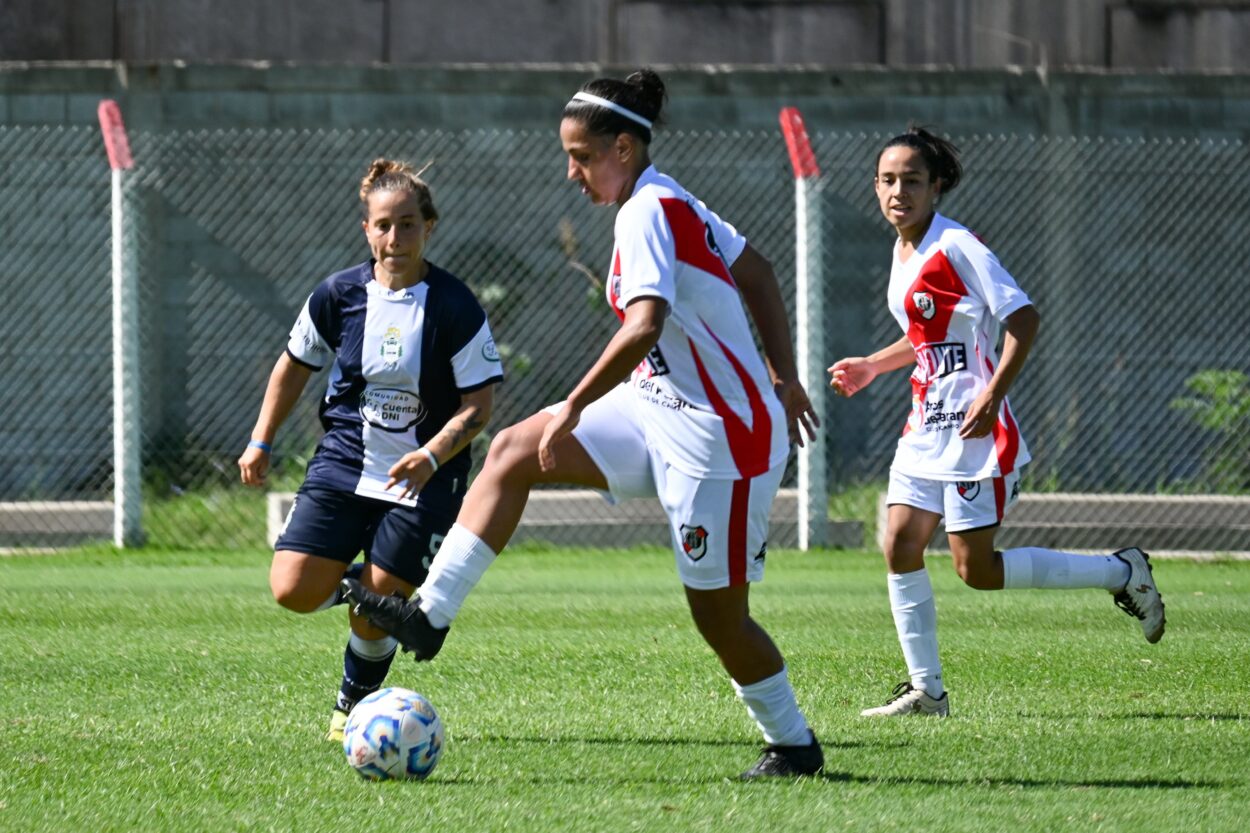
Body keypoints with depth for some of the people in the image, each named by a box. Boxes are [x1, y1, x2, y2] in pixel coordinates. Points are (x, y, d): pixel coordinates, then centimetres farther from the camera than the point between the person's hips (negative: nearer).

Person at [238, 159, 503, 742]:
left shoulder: (455, 307, -12)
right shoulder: (339, 295, -2)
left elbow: (479, 404, -10)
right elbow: (295, 365, 15)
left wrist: (431, 458, -26)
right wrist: (261, 442, 11)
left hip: (423, 477, -3)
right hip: (344, 464, 3)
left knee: (373, 615, -8)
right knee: (293, 591, -12)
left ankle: (353, 706, 23)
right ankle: (354, 581, 24)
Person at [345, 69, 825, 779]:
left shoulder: (647, 213, -20)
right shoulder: (669, 202, 9)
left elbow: (644, 327, -34)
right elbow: (758, 274, 19)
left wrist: (574, 407, -27)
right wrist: (784, 378, 22)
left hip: (719, 439, -10)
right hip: (662, 409, 10)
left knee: (718, 614, 0)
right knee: (513, 452, 2)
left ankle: (794, 744, 19)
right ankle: (431, 615, 1)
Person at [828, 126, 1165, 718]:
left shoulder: (958, 247, -14)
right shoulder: (905, 252, 12)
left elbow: (1023, 319, -18)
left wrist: (992, 395, -26)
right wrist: (872, 366, 21)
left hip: (974, 431, -8)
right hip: (926, 426, 8)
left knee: (977, 570, -7)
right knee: (900, 548, 0)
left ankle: (1121, 574, 8)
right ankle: (927, 691, 7)